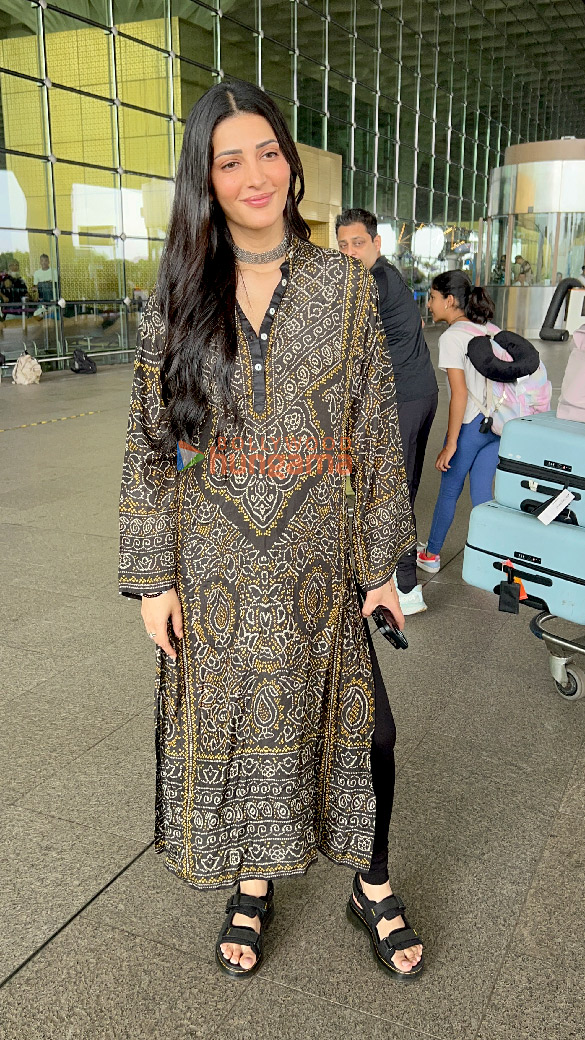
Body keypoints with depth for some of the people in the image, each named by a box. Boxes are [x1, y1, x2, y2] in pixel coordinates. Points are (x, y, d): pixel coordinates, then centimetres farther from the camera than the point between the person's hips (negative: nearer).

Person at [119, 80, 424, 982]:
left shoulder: (346, 283, -1)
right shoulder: (177, 294, 0)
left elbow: (376, 431, 1)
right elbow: (148, 443, 0)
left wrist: (380, 561, 0)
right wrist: (153, 576, -4)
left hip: (314, 556, 0)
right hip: (212, 560, 1)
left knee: (363, 725, 5)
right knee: (229, 718, 14)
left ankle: (373, 888, 33)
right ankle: (252, 885, 39)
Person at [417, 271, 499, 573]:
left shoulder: (451, 337, -12)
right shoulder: (492, 331, 10)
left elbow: (460, 393, -18)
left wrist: (451, 443, -15)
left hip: (470, 424, -6)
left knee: (450, 489, 10)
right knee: (481, 491, 12)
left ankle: (431, 554, 26)